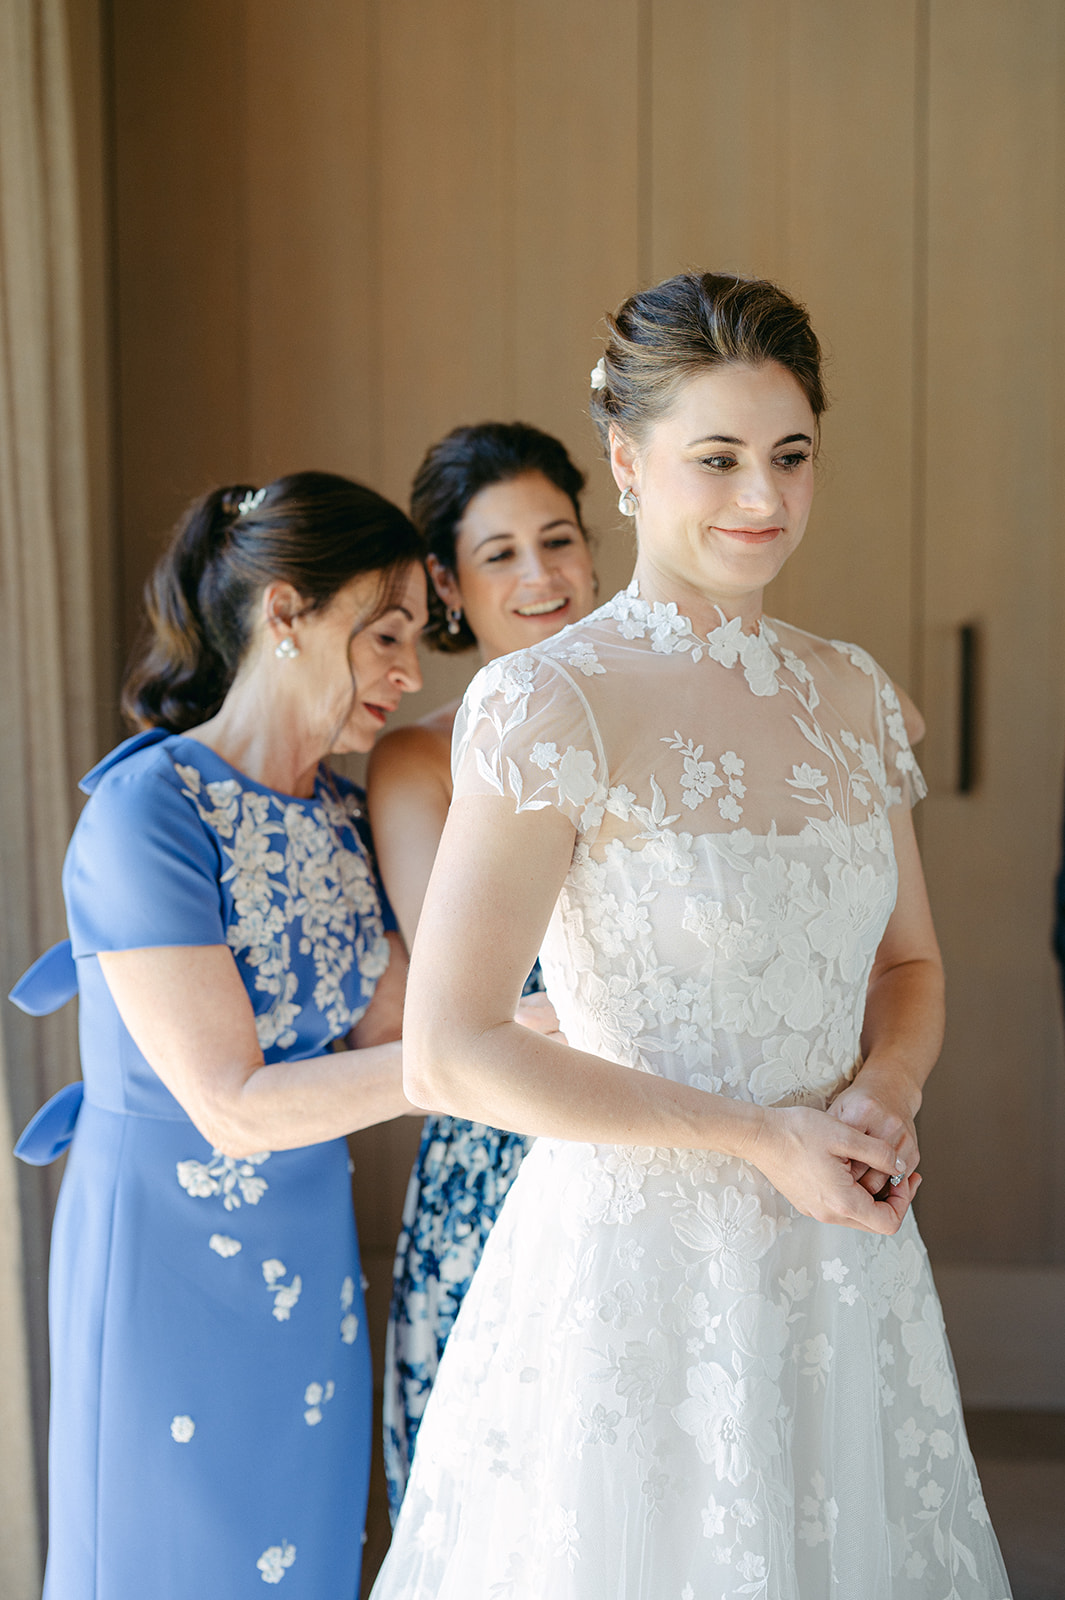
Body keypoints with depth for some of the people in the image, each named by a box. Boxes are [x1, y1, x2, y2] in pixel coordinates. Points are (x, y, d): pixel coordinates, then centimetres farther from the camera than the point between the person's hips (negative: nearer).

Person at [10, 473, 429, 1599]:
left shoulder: (340, 815, 3)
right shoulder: (150, 808, -20)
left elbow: (385, 1032, -1)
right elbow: (235, 1108, -23)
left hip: (312, 1267, 7)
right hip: (170, 1260, -6)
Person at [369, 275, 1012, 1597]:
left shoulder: (851, 694, 4)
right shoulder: (548, 705, -15)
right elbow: (449, 1056, -17)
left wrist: (881, 1095, -7)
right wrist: (757, 1135, -16)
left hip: (844, 1264, 6)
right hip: (637, 1260, -5)